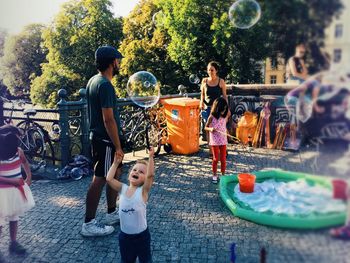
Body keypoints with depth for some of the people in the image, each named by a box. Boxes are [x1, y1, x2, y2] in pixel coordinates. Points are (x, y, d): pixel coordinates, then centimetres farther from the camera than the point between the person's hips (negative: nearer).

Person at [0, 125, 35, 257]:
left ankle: (13, 243, 33)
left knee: (14, 216, 18)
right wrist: (11, 181, -24)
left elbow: (24, 162, 17)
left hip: (17, 189, 6)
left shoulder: (18, 151, -4)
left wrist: (29, 178, 7)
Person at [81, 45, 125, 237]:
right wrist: (118, 147, -18)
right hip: (106, 140, -10)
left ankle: (112, 213, 30)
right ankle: (89, 224, 10)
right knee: (99, 179, -1)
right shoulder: (105, 85, -20)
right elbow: (109, 119, -23)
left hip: (98, 137, 10)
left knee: (115, 174, 18)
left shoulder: (93, 81, 10)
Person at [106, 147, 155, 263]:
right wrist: (116, 163, -12)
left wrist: (150, 158, -34)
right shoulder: (123, 188, -4)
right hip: (124, 235, 3)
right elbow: (109, 179, -15)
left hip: (141, 235, -3)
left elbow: (150, 175, -29)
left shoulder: (143, 190, -14)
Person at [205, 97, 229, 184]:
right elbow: (206, 127, -6)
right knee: (216, 159, 5)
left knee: (223, 159, 8)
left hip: (223, 140, 3)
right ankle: (214, 175, 20)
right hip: (214, 141, -3)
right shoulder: (212, 117, -11)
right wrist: (211, 129, -23)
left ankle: (223, 175, 22)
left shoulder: (225, 116, -2)